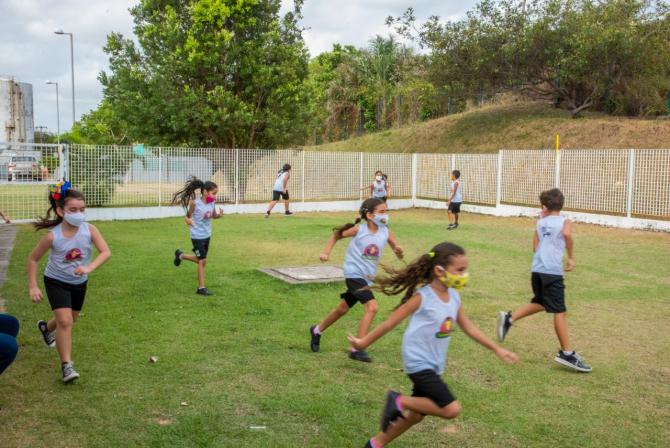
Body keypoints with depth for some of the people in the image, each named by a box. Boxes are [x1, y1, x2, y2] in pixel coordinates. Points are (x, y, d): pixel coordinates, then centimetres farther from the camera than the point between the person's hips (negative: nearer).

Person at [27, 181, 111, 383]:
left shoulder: (89, 229, -21)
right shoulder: (52, 236, -24)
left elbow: (105, 252, -26)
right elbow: (33, 259, -12)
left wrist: (89, 267, -42)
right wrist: (33, 287, -15)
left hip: (79, 282, 4)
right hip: (56, 282, -4)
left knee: (71, 318, 24)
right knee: (65, 321, -19)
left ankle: (46, 327, 58)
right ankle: (66, 365, -8)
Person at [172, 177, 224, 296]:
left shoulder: (212, 203, -4)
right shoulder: (195, 203, -19)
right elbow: (188, 216, -8)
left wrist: (219, 215, -11)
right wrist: (188, 220, -31)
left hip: (207, 235, 7)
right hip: (197, 236, -7)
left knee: (201, 260, 18)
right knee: (202, 261, -5)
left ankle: (181, 255, 42)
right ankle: (201, 288, 7)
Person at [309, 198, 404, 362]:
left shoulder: (386, 233, -5)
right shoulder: (359, 230, -14)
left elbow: (399, 255, -1)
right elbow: (336, 235, 2)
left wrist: (399, 251, -23)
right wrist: (326, 253, -5)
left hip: (367, 277, 6)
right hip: (354, 273, -6)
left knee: (343, 308, 21)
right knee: (372, 307, -21)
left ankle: (317, 330, 44)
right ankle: (357, 349, -13)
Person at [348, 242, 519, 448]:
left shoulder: (454, 296, 2)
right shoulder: (422, 297, -20)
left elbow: (469, 328, 13)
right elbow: (391, 322, -14)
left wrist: (497, 349, 14)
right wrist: (364, 342, -7)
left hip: (434, 365, 8)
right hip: (419, 364, -8)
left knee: (417, 414, 16)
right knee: (451, 409, -14)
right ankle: (399, 401, 1)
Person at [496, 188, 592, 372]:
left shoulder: (540, 223, 16)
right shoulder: (565, 222, 2)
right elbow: (567, 234, -21)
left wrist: (543, 219, 24)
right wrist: (571, 257, -10)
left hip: (536, 269, 6)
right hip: (552, 271, -6)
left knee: (540, 303, 26)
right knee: (559, 312, -2)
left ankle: (509, 318, 17)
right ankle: (567, 353, 2)